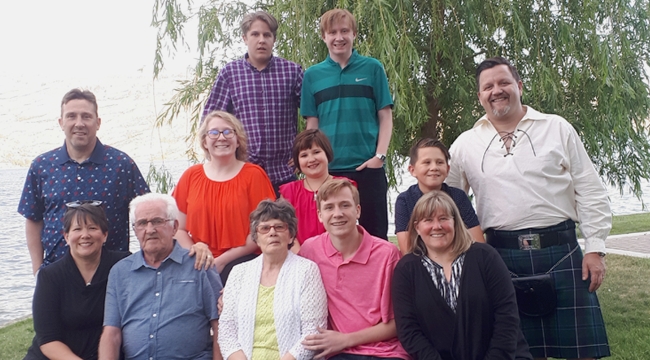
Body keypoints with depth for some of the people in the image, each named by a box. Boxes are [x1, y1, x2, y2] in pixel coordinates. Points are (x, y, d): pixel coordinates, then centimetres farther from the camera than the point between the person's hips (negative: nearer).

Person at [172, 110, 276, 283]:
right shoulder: (190, 176, 10)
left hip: (241, 263, -1)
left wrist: (221, 260, -9)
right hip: (199, 265, 2)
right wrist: (197, 255, -9)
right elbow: (179, 229, 10)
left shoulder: (253, 175, 2)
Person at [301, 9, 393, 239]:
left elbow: (385, 116, 3)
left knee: (375, 231, 6)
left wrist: (379, 155, -7)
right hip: (329, 169, 1)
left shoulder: (372, 68, 4)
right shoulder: (312, 75, 7)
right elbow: (312, 125, 8)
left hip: (367, 166, -1)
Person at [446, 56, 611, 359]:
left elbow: (590, 192, 4)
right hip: (503, 256, 1)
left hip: (561, 251, 0)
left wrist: (595, 248, -3)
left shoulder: (557, 128, 5)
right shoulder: (465, 145, 8)